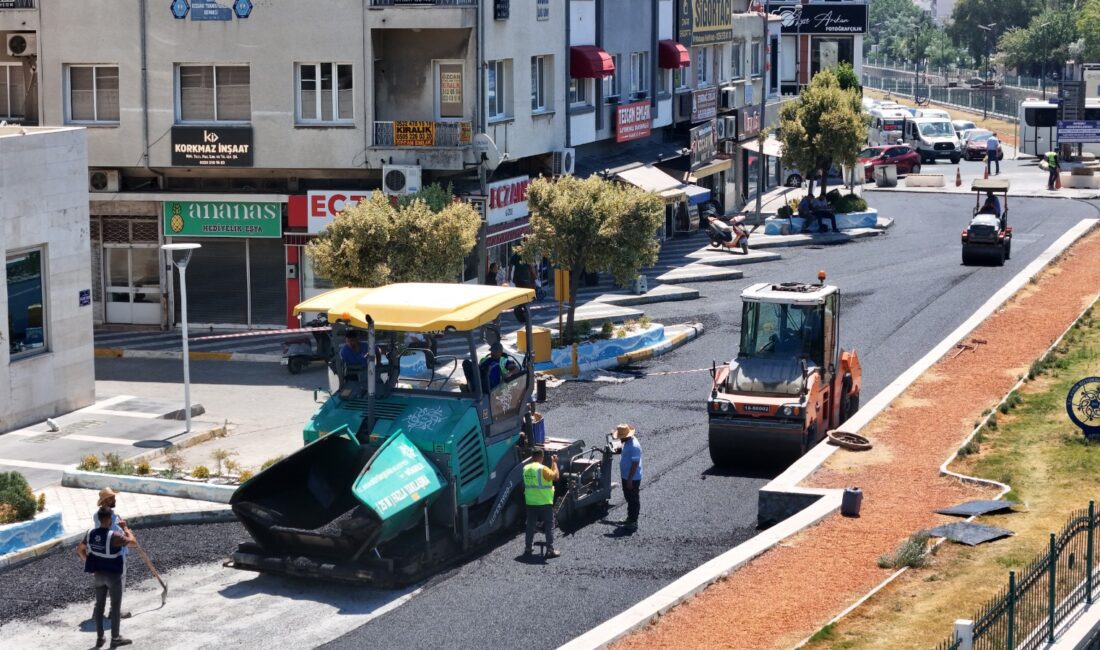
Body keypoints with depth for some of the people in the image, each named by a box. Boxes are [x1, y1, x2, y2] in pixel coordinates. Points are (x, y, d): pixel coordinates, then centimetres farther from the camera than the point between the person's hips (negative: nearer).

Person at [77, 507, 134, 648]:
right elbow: (131, 540, -10)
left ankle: (100, 638, 19)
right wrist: (125, 529, 7)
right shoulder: (114, 536, -25)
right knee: (116, 606, 6)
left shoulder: (90, 534, -6)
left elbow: (79, 550, 7)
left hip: (98, 574, 6)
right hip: (113, 575, -6)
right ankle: (115, 638, 12)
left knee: (99, 605, 14)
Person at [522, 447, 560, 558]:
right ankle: (550, 550, 2)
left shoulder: (525, 469, 2)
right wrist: (554, 463, -1)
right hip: (545, 503, -6)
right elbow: (555, 476, -12)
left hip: (530, 503, 6)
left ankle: (528, 548, 20)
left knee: (530, 526, 15)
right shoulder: (542, 469, -18)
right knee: (549, 526, 3)